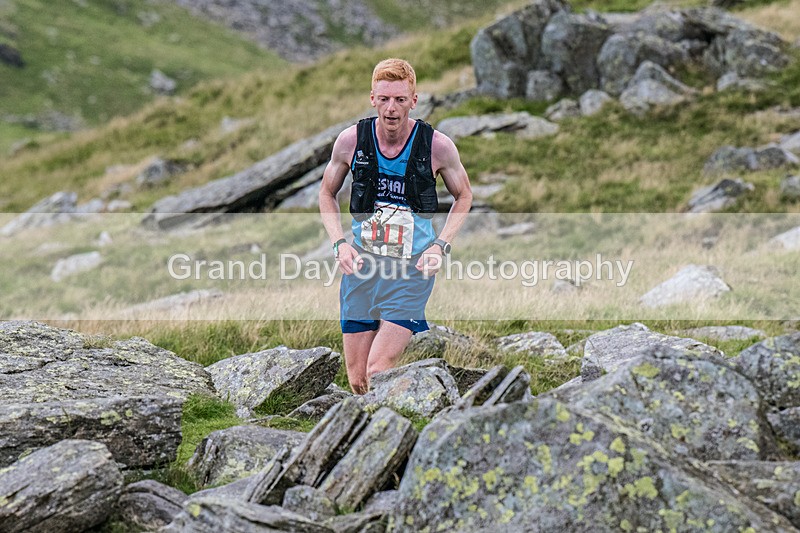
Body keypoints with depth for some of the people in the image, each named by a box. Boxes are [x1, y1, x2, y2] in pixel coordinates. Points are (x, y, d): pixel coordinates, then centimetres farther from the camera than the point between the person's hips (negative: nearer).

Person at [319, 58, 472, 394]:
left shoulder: (438, 146, -6)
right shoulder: (351, 140, -3)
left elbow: (464, 196, 10)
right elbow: (327, 193, 13)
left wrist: (440, 246, -3)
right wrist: (339, 243, -2)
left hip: (412, 268, -3)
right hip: (361, 266, 3)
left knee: (378, 373, -15)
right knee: (357, 380, 7)